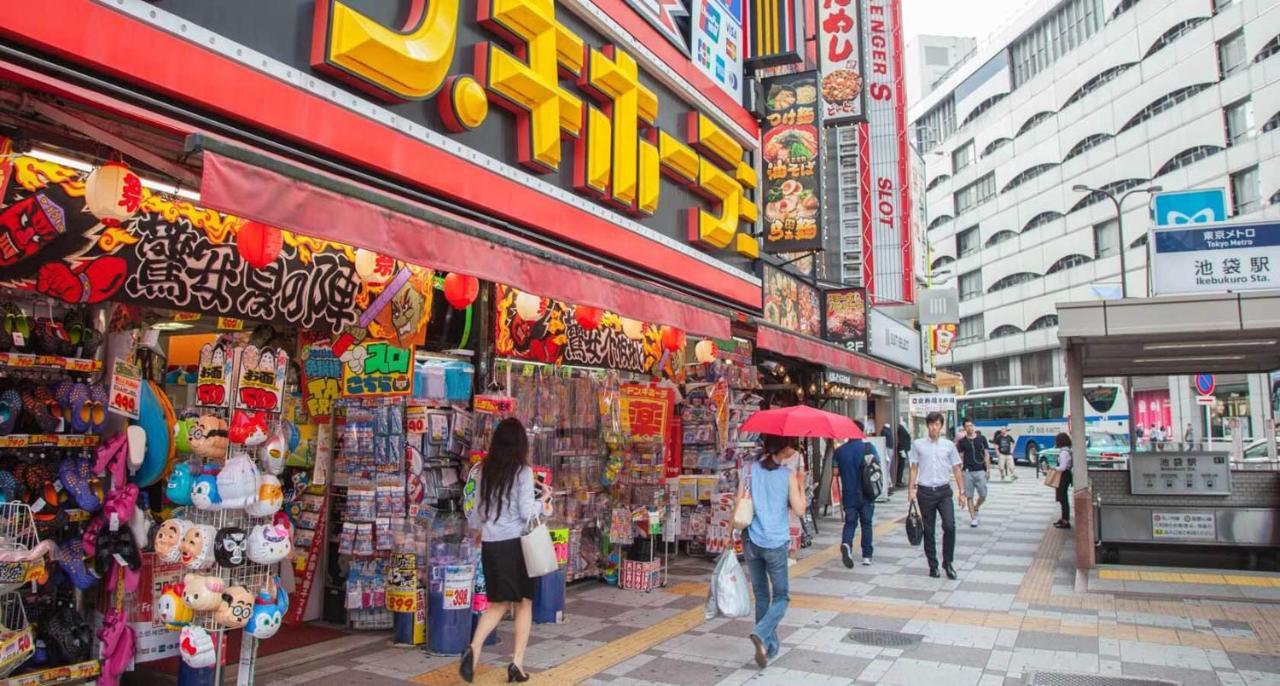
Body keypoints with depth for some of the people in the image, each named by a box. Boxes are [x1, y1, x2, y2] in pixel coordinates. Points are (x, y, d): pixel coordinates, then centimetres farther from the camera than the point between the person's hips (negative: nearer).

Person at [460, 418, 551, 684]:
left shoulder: (484, 471, 5)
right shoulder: (523, 470, -9)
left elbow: (477, 512, 11)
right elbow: (527, 512, -11)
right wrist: (544, 499, 6)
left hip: (490, 544, 4)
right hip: (516, 542, -4)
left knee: (499, 603, 14)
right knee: (524, 602, 11)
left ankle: (473, 648, -8)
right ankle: (517, 663, 9)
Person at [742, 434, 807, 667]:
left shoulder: (751, 469, 0)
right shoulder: (788, 475, -7)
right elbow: (799, 510, -6)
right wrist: (799, 484, 4)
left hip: (751, 541, 3)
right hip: (776, 543, -3)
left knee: (762, 595, 17)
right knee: (782, 597, 9)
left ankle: (770, 645, 21)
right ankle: (761, 634, -15)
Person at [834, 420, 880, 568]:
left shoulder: (839, 451, -1)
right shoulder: (868, 447, -7)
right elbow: (878, 466, -8)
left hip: (848, 494, 1)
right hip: (866, 494, -1)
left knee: (850, 522, 9)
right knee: (866, 523, 12)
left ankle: (846, 544, -19)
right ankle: (867, 556, 16)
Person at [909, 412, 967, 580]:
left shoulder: (949, 445, 4)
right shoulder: (918, 445, 2)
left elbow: (956, 470, 8)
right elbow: (914, 468, 6)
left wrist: (962, 492, 4)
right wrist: (911, 489, 0)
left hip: (944, 491, 0)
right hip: (925, 492, 0)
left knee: (949, 526, -13)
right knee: (928, 531, 6)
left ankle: (948, 563, 4)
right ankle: (933, 565, 19)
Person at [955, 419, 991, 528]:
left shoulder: (981, 438, 4)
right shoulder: (962, 441, 5)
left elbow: (986, 454, 4)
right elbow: (960, 456, 9)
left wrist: (988, 470, -3)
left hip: (980, 470, 0)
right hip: (968, 471, 0)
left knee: (983, 495, 0)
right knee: (970, 496, 1)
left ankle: (976, 509, 28)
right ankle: (973, 518, 8)